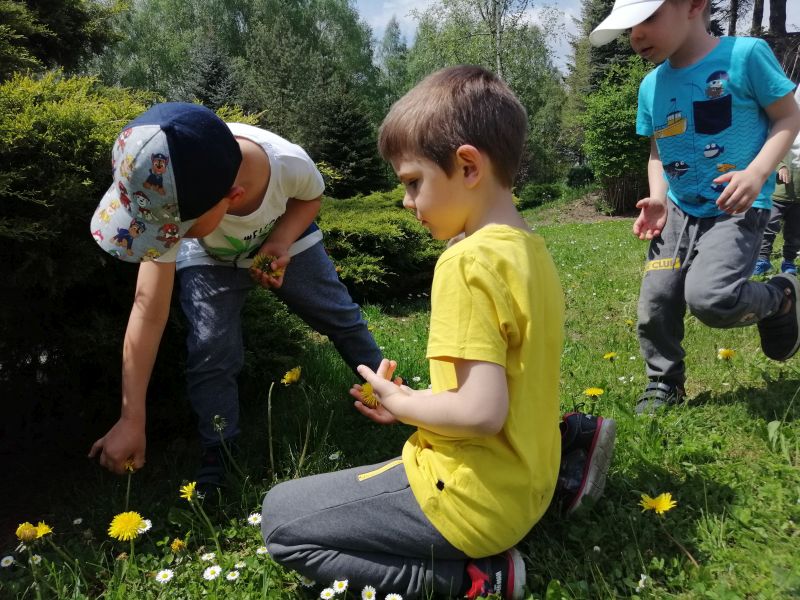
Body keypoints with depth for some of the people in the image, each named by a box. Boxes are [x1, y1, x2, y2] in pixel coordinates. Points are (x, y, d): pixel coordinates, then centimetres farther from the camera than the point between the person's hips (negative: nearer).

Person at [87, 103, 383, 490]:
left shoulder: (289, 163, -41)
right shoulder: (171, 204, -39)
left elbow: (310, 197, -13)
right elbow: (149, 312, -34)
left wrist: (282, 242, -33)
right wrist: (132, 420, -32)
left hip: (281, 241, 1)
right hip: (209, 261, -1)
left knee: (340, 316, 7)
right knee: (210, 354, -15)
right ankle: (219, 463, 4)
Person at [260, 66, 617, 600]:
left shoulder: (467, 262, -23)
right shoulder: (531, 247, 5)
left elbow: (482, 412, -28)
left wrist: (400, 402, -10)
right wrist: (419, 400, 7)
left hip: (475, 502, -8)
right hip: (530, 480, 9)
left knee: (280, 518, 1)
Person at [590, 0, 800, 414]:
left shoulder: (745, 54, -11)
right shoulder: (651, 86, 5)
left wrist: (757, 173, -21)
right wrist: (658, 198, -2)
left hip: (738, 208, -5)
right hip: (679, 212, 6)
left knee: (709, 298, -24)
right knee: (655, 304, 1)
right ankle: (664, 384, 25)